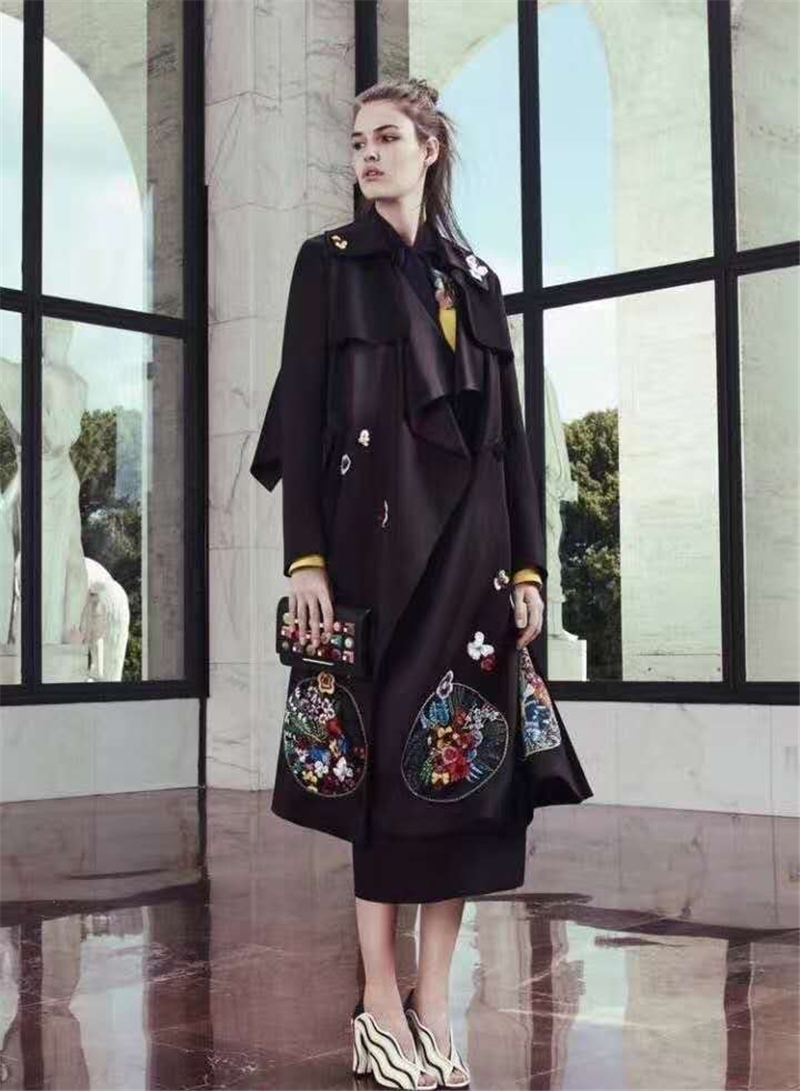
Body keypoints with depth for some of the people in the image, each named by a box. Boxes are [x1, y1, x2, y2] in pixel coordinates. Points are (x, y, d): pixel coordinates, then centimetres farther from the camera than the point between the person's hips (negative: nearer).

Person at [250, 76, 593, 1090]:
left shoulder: (475, 277, 15)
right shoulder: (329, 261, 6)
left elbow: (508, 428, 12)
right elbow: (300, 413, -2)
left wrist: (528, 564, 4)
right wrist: (306, 556, -12)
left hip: (469, 542, 4)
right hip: (375, 534, -3)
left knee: (462, 760, 0)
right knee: (386, 759, -3)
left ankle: (434, 1004, 9)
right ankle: (380, 1007, 6)